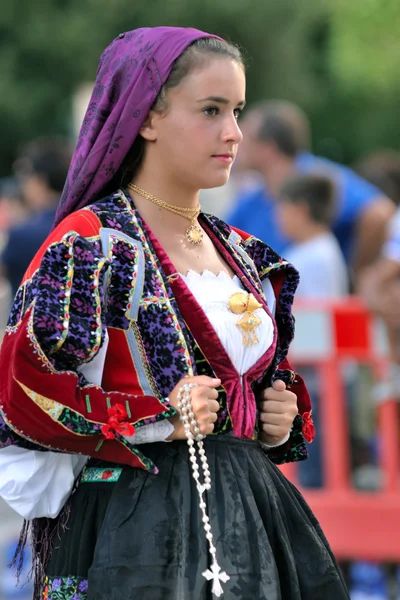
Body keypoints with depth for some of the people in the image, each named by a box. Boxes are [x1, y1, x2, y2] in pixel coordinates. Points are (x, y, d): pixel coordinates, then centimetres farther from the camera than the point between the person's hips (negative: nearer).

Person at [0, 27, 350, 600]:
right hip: (135, 525, -7)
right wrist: (156, 420, -18)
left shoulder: (242, 255, 14)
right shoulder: (90, 242, -9)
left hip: (244, 507, 7)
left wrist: (285, 419, 7)